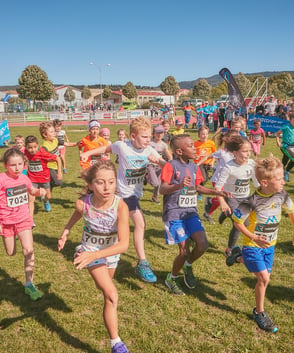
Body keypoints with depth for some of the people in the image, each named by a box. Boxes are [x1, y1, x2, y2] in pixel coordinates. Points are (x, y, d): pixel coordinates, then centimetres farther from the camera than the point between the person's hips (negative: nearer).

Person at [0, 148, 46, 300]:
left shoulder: (24, 178, -4)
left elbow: (32, 191, 17)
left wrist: (39, 191, -5)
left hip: (23, 219, 2)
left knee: (28, 250, -12)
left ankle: (29, 284, 0)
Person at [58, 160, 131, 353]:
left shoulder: (120, 206, -34)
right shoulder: (83, 203, -29)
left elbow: (124, 244, -40)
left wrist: (95, 255, -49)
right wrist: (66, 231, -2)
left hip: (112, 250, 2)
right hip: (90, 249, -1)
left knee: (104, 286, 29)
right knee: (111, 294, -17)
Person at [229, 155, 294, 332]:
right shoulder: (253, 201, -27)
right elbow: (237, 221, -16)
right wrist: (254, 238, -24)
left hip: (270, 245, 6)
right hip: (253, 246, -6)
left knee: (265, 277, 15)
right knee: (264, 278, -9)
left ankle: (240, 258, 41)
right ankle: (260, 312, 14)